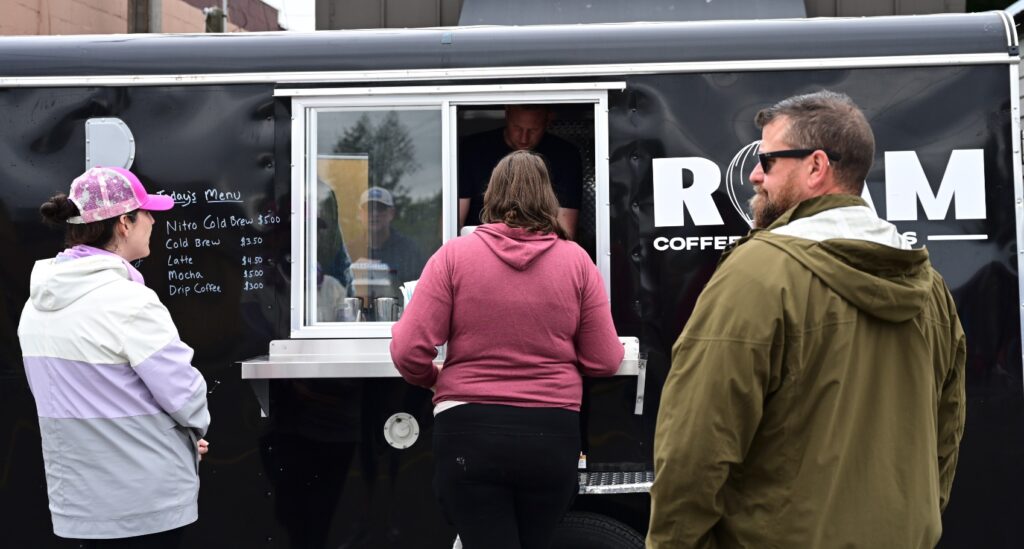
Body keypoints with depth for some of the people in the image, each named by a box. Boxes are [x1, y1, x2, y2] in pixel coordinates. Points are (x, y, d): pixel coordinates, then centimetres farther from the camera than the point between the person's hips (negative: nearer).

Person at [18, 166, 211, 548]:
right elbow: (183, 391, -18)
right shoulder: (128, 301, -21)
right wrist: (195, 427, 4)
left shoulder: (38, 303, 4)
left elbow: (65, 396, 10)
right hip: (146, 501, -7)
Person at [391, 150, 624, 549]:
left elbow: (409, 351, -6)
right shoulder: (576, 259, 1)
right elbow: (604, 362, 3)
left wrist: (432, 379, 16)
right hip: (552, 433, 3)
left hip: (469, 431, -2)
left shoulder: (454, 254, -3)